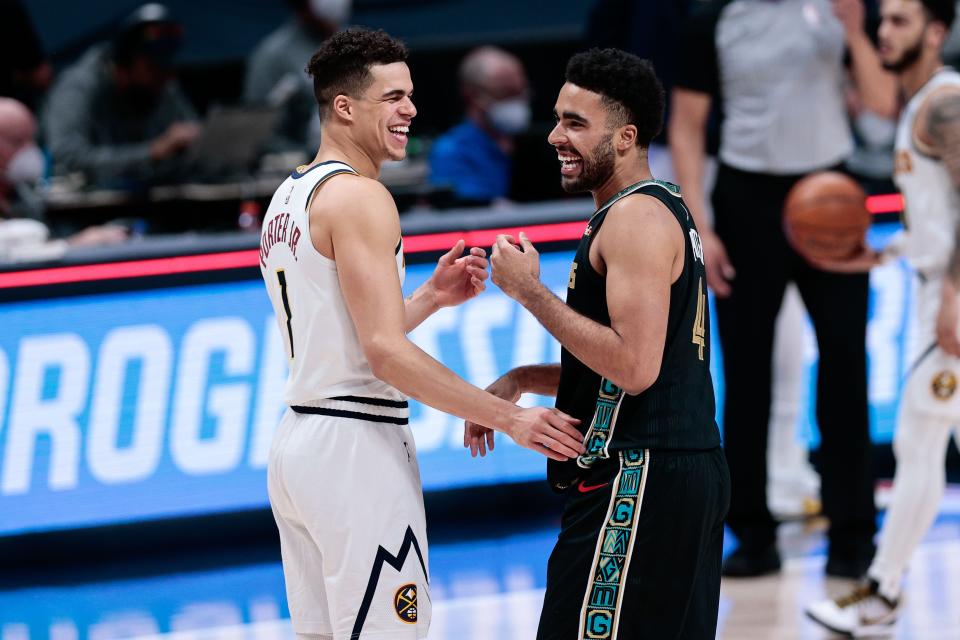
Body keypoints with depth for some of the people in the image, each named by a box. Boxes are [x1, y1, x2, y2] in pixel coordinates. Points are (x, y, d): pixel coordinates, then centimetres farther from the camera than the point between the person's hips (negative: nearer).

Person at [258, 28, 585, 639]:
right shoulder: (359, 197, -13)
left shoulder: (289, 198, 16)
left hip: (297, 445, 10)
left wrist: (432, 298, 13)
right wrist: (509, 417, -21)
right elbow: (385, 353, -21)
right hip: (356, 445, -10)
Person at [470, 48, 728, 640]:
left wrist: (530, 290, -16)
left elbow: (635, 367, -23)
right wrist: (520, 381, 15)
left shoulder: (637, 216, -13)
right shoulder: (665, 208, 20)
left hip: (635, 485, -11)